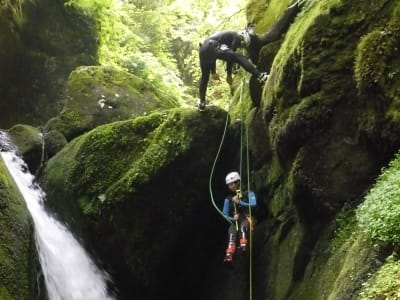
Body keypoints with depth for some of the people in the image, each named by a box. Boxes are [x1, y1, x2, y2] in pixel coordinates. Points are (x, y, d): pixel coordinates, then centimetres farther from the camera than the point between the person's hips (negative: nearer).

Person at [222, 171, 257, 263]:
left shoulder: (248, 194, 6)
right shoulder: (228, 199, 12)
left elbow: (253, 204, -11)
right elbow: (225, 215, 10)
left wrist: (239, 202, -19)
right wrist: (232, 218, -11)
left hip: (246, 219, -1)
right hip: (235, 222, 2)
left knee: (242, 227, -37)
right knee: (231, 234, -31)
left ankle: (243, 247, -51)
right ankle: (229, 255, -46)